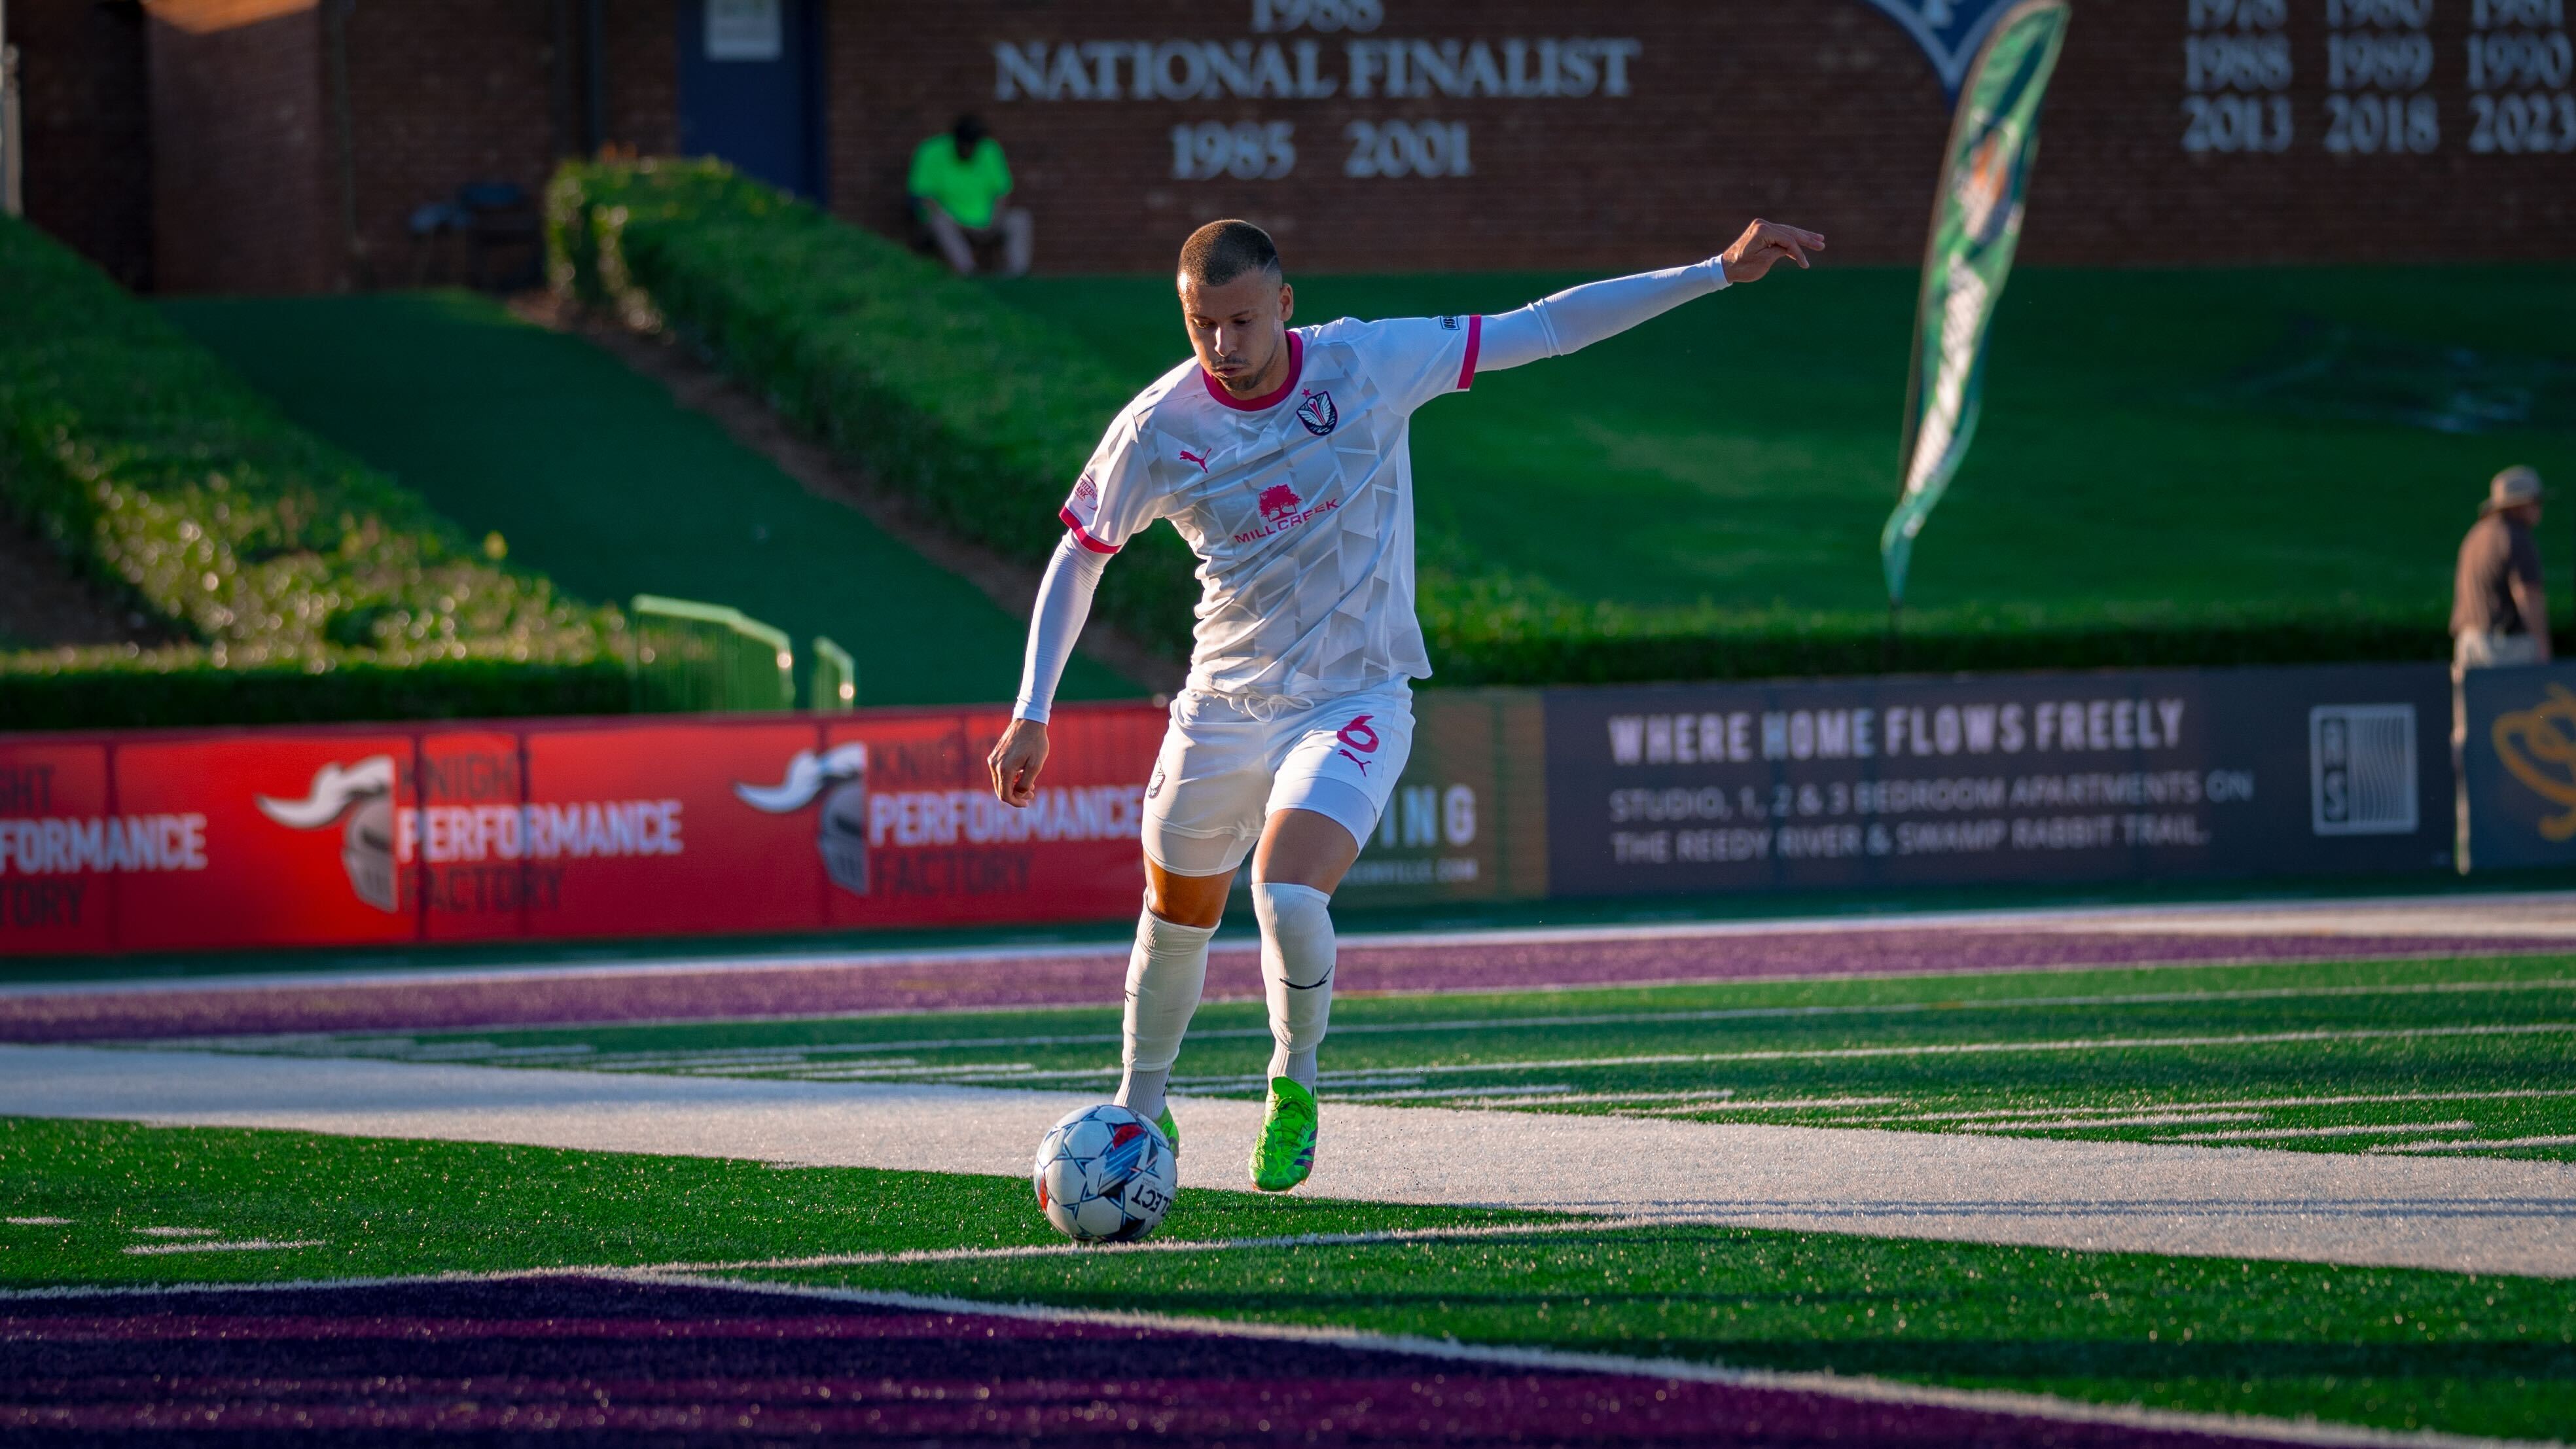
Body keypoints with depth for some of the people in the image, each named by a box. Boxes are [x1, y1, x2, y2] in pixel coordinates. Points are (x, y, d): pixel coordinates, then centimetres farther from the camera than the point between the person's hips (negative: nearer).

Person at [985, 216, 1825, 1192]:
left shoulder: (1371, 363, -13)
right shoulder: (1158, 429, -11)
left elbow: (1545, 328, -8)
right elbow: (1078, 558, 4)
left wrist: (1719, 271, -10)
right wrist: (1031, 713, -1)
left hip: (1356, 700, -2)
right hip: (1226, 702, 2)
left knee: (1288, 899, -24)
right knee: (1178, 918, 14)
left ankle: (1294, 1085, 3)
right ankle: (1142, 1113, 39)